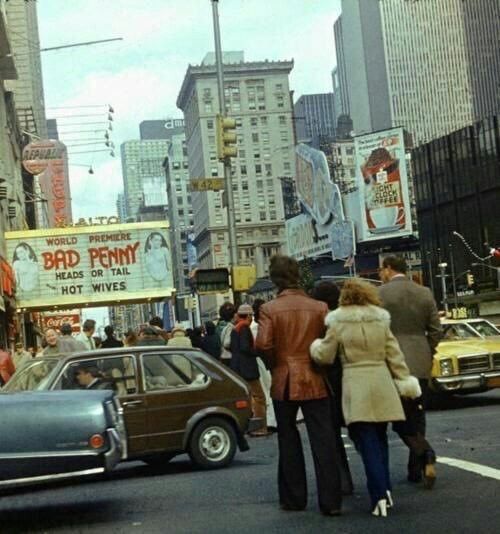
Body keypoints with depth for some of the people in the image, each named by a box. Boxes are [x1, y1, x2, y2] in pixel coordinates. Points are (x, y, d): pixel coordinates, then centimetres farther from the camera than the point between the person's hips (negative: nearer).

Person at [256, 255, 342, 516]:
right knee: (322, 442, 3)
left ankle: (293, 498, 20)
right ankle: (330, 501, 1)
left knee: (288, 441, 13)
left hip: (283, 382, 0)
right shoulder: (319, 308, -3)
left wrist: (275, 365, 1)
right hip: (314, 381, 1)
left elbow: (263, 344, -17)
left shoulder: (269, 309, -8)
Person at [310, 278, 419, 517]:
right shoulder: (381, 321, 7)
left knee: (368, 443, -2)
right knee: (380, 439, 17)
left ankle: (380, 495, -9)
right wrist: (406, 381, 11)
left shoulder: (338, 324, -4)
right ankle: (385, 490, 21)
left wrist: (315, 345, 19)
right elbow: (394, 355, 6)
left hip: (356, 387, -4)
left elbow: (325, 356, -1)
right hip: (381, 384, 4)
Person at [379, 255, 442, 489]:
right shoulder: (425, 293, 7)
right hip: (421, 365, 5)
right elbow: (436, 330, 7)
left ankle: (425, 455, -21)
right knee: (416, 416, 14)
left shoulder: (381, 294, -8)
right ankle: (416, 469, 17)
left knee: (401, 417, 0)